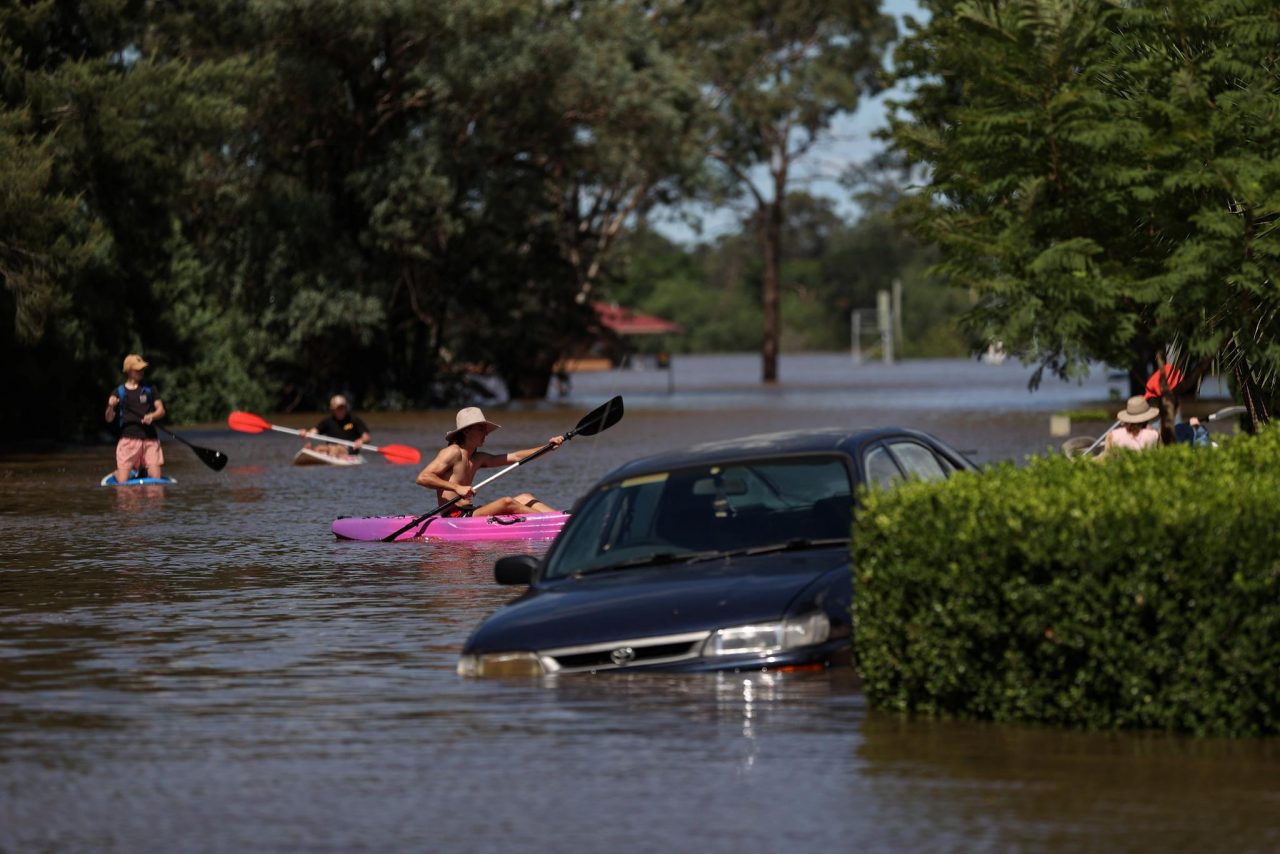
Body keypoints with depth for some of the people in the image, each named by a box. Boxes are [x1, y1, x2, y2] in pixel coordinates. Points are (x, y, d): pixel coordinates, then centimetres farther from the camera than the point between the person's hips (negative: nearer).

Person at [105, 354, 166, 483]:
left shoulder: (149, 389, 11)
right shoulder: (119, 392, 5)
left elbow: (161, 410, 7)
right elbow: (109, 419, 4)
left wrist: (152, 416, -15)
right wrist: (111, 407, -17)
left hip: (149, 439, 2)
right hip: (128, 439, -2)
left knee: (156, 479, -5)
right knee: (122, 482, -8)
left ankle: (143, 472, 30)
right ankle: (117, 473, 29)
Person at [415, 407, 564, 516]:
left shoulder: (477, 459, 18)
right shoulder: (454, 453, -8)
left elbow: (515, 457, 18)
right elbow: (422, 478, -18)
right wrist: (456, 487, -27)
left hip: (468, 514, 10)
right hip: (453, 517, -10)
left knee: (524, 498, 6)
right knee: (507, 502, -22)